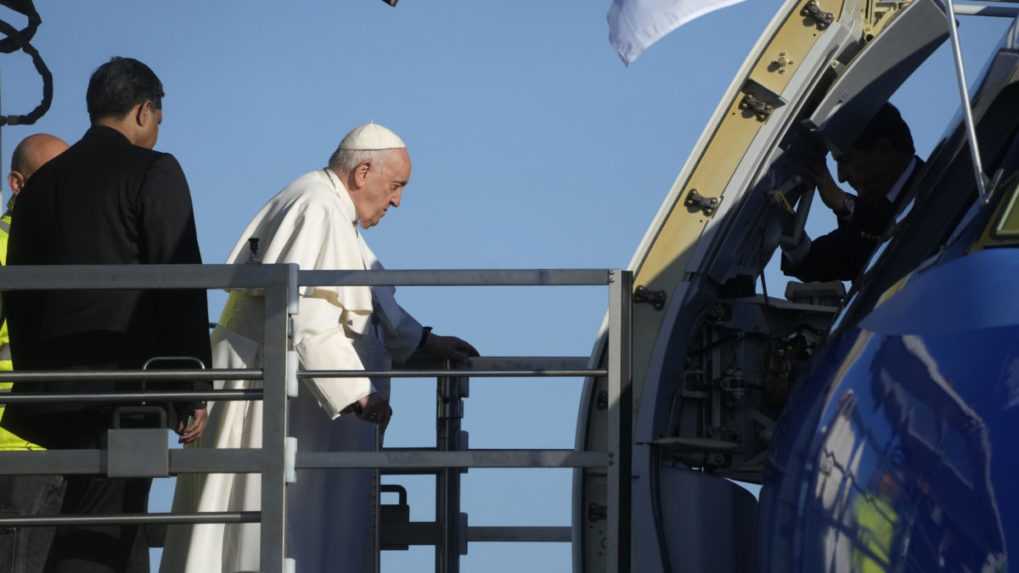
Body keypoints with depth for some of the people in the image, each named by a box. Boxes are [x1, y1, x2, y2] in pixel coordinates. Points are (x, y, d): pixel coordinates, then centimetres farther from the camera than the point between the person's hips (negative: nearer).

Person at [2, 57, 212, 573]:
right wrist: (192, 389, -6)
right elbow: (180, 285, -8)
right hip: (126, 389, -6)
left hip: (52, 391, 6)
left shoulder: (41, 183, 15)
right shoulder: (153, 172, -4)